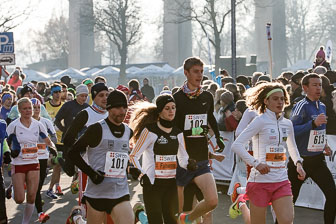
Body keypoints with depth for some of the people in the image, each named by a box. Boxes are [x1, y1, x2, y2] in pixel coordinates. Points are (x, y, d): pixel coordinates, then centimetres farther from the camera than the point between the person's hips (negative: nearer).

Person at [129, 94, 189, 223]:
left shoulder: (178, 132, 11)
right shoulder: (150, 130, -6)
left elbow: (183, 158, 18)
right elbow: (133, 156, -5)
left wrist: (188, 164, -3)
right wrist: (141, 173, -17)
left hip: (171, 182, 5)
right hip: (153, 182, -5)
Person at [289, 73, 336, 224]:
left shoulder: (322, 106, 10)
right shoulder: (301, 106, -14)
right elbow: (291, 131, -27)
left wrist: (324, 144, 14)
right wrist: (314, 123, -33)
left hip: (318, 160, 6)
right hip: (300, 160, -6)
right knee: (290, 198, 3)